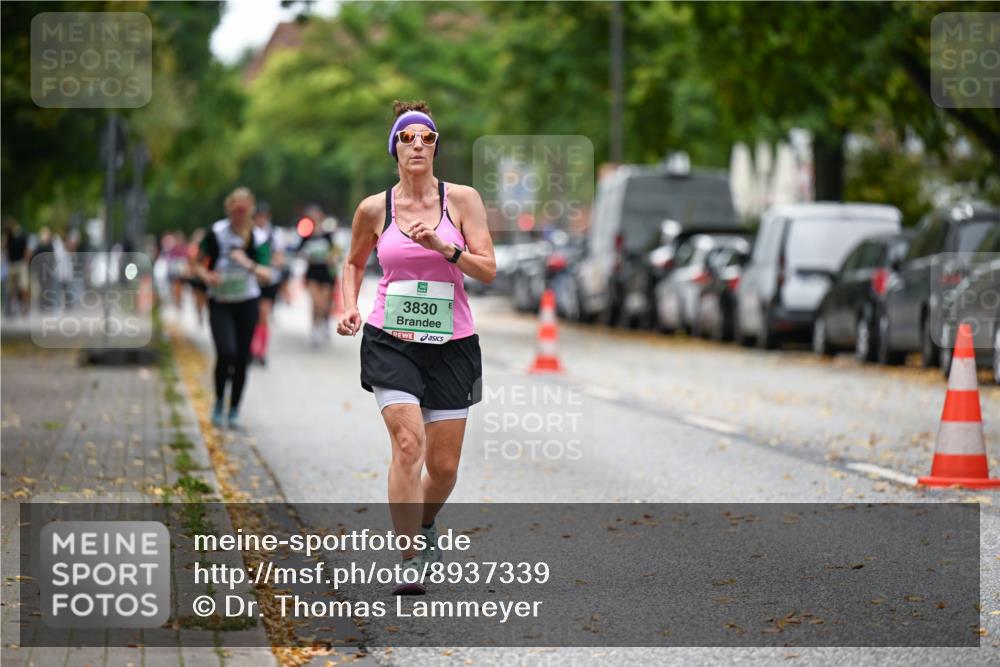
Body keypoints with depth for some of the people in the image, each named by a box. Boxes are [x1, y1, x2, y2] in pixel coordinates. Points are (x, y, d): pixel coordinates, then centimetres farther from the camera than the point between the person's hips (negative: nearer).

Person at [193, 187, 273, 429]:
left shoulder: (258, 238, -4)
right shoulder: (216, 233, -7)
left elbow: (266, 276, -8)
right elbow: (199, 264, 2)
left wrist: (248, 264, -26)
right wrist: (207, 276, -19)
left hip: (247, 302, 2)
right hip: (220, 303, -2)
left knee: (242, 358, 3)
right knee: (226, 353, -18)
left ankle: (234, 411, 18)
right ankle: (219, 402, 4)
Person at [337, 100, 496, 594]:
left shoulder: (461, 199, 0)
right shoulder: (374, 209, 2)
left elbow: (488, 270, -5)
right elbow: (354, 263, 19)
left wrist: (443, 247, -20)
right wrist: (349, 308, 3)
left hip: (451, 344, 1)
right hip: (390, 342, -1)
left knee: (444, 466, 5)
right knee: (408, 445, -20)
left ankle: (424, 526, 38)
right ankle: (409, 562, -16)